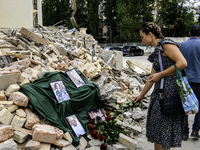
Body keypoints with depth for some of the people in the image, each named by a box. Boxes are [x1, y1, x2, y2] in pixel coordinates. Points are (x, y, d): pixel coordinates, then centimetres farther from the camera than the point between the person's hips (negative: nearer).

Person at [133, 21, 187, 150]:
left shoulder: (166, 44, -10)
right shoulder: (157, 52, 18)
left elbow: (182, 63, -22)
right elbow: (152, 78, 24)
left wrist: (160, 74, -15)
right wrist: (141, 95, 30)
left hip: (171, 92, -10)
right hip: (161, 92, 10)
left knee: (163, 131, 0)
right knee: (156, 127, 17)